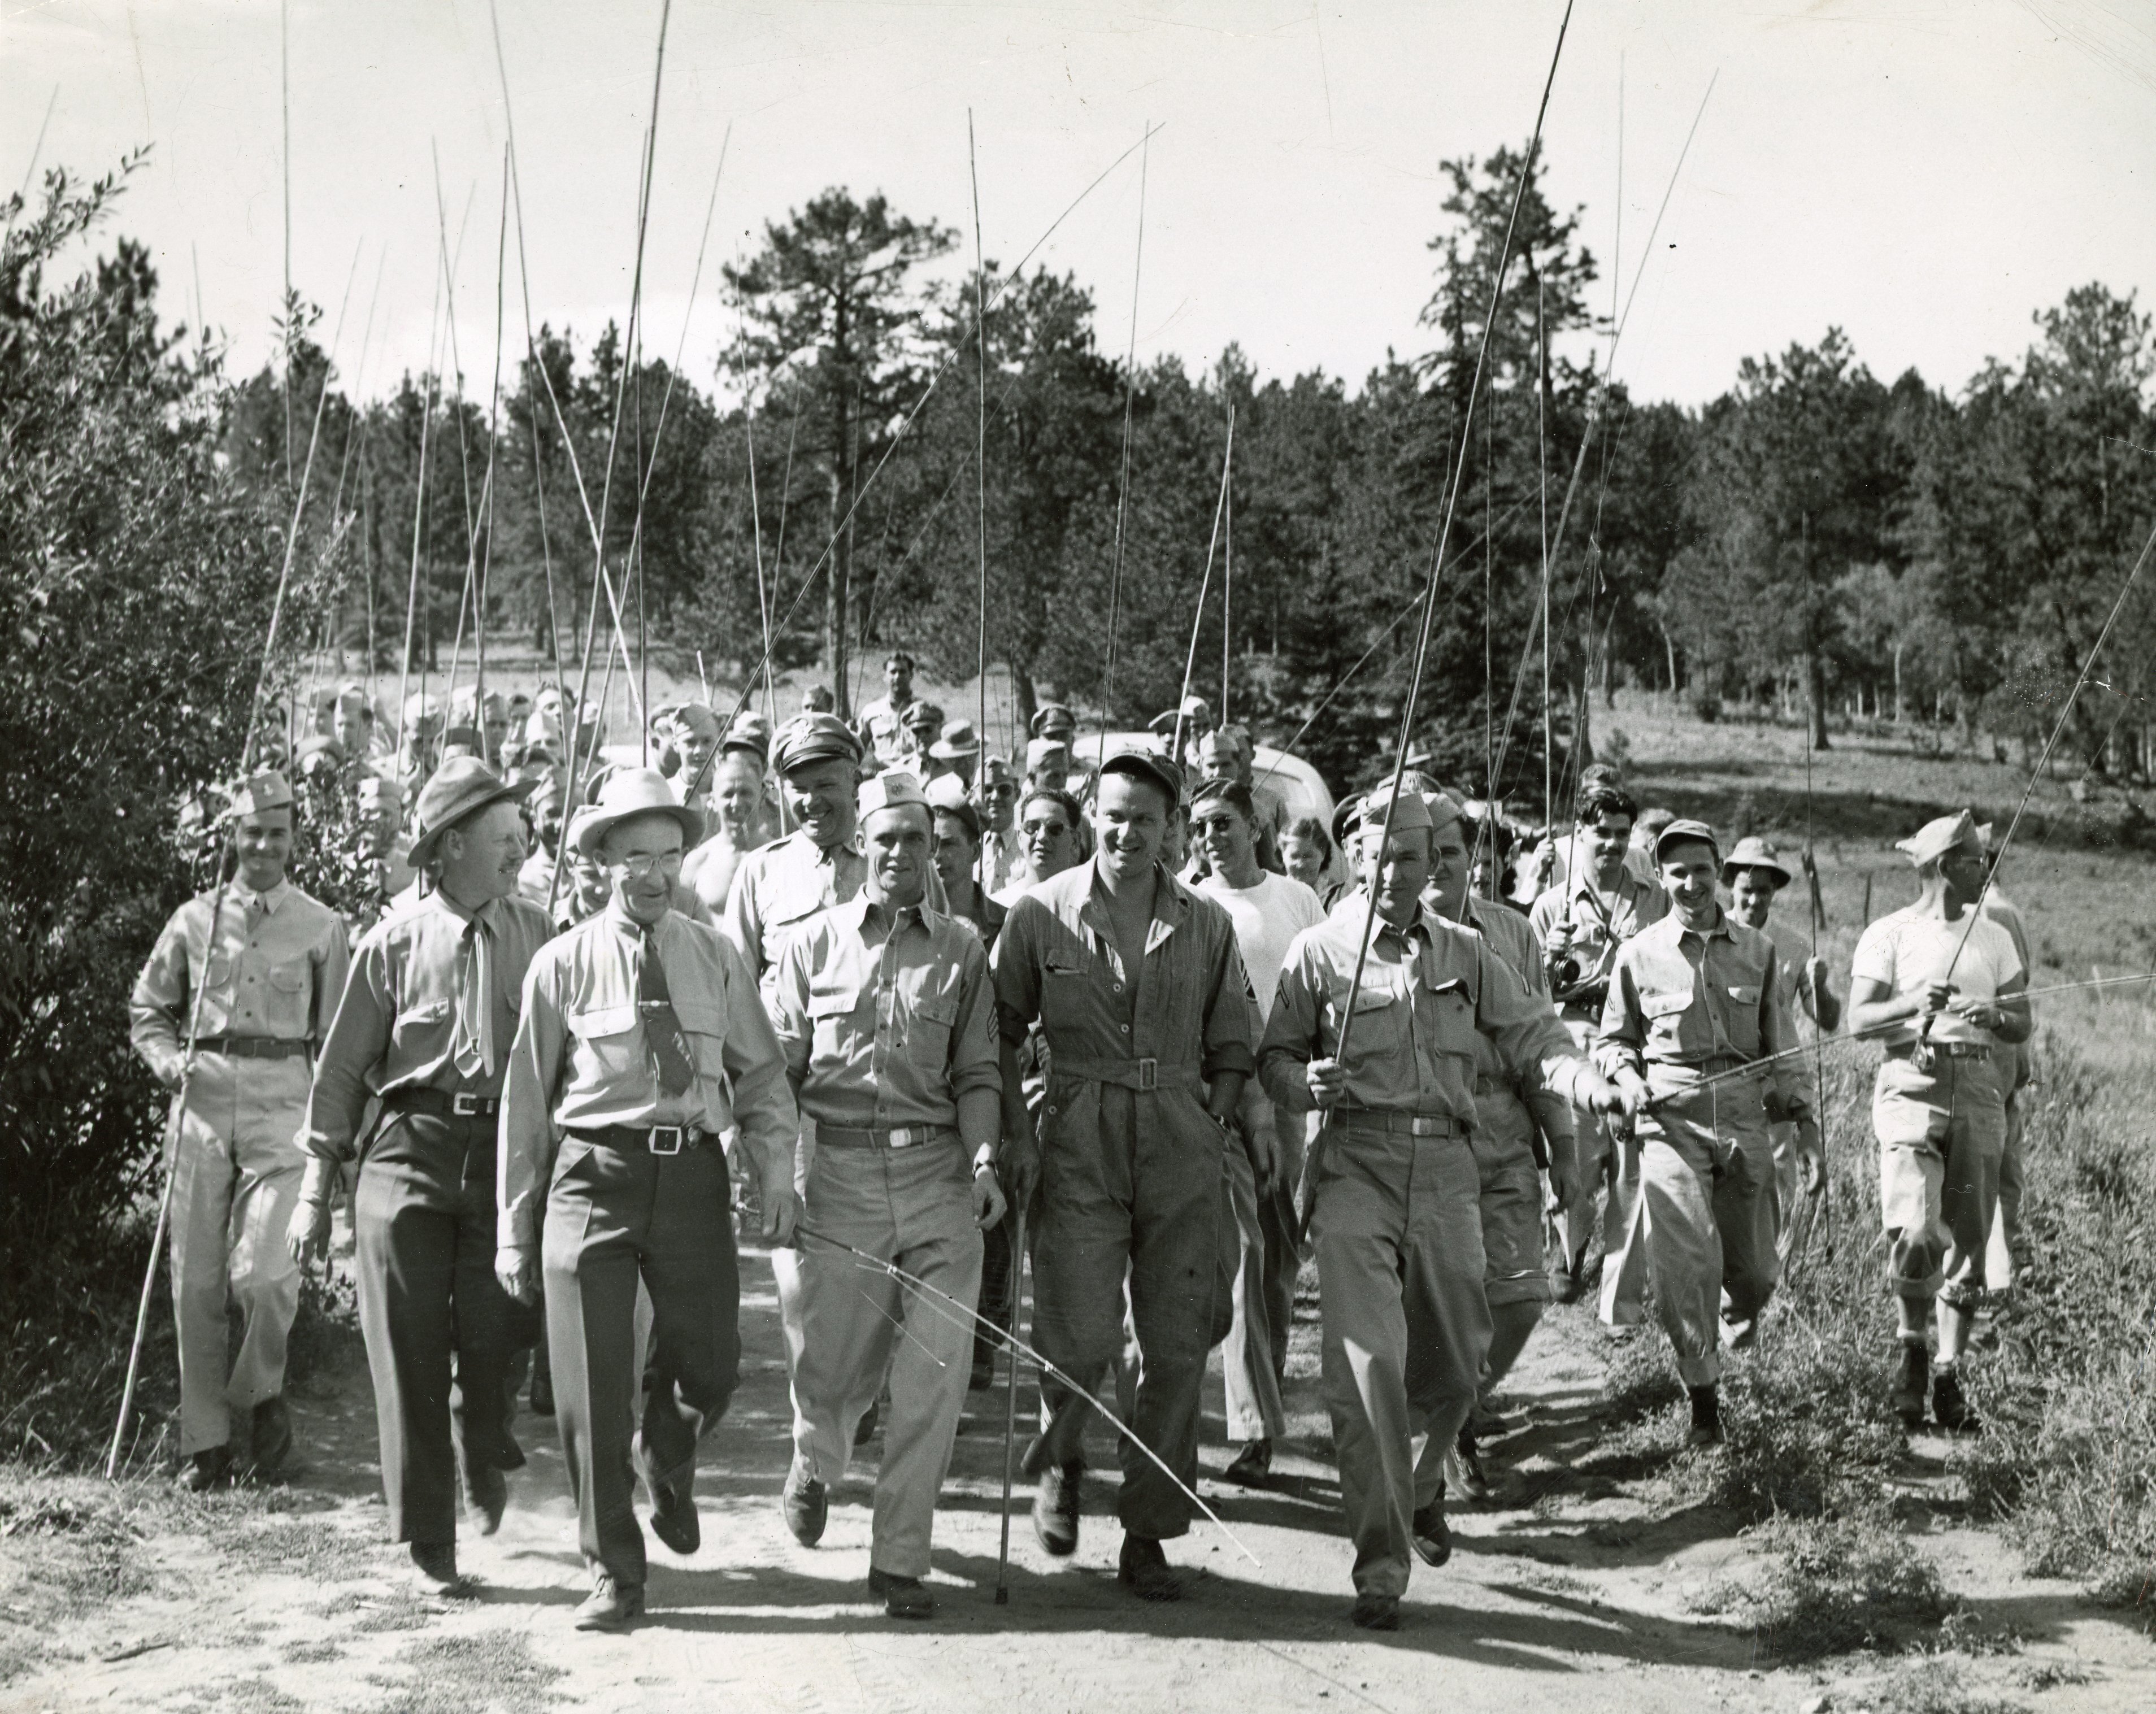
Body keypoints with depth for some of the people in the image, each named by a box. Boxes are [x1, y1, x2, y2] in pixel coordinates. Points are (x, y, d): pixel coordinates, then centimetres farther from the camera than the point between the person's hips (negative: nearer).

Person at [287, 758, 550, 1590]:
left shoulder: (536, 935, 5)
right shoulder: (393, 943, 1)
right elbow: (342, 1069, 6)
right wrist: (317, 1186, 5)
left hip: (505, 1150, 1)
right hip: (407, 1148, -1)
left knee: (492, 1339, 0)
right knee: (411, 1350, 1)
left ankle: (483, 1476, 33)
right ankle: (428, 1541, 12)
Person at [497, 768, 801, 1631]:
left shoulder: (717, 957, 6)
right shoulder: (564, 963, 1)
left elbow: (762, 1074, 10)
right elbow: (526, 1098, 4)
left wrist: (776, 1173, -5)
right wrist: (515, 1229, 5)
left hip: (692, 1173, 2)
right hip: (594, 1172, -2)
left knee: (709, 1364, 7)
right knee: (590, 1388, 0)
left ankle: (666, 1463, 43)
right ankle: (613, 1573, 16)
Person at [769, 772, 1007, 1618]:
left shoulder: (962, 950, 9)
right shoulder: (814, 943, 7)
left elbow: (976, 1073, 8)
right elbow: (779, 1067, 6)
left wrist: (983, 1159, -7)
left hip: (938, 1172, 1)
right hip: (840, 1171, -1)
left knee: (937, 1373, -4)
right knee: (831, 1364, 5)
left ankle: (899, 1559, 9)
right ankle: (812, 1471, 42)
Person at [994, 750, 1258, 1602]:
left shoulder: (1207, 925, 7)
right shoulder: (1043, 913, 2)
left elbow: (1232, 1047, 15)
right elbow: (1000, 1030, 7)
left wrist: (1215, 1126, 1)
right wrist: (1017, 1134, -1)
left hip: (1184, 1153, 2)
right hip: (1079, 1150, -2)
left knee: (1176, 1349, 2)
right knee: (1082, 1338, -10)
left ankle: (1147, 1534, 15)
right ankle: (1059, 1461, 23)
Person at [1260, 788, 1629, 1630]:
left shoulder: (1466, 952, 12)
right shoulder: (1319, 951, 3)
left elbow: (1531, 1034, 7)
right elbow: (1275, 1055, 8)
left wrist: (1590, 1084, -12)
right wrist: (1303, 1082, -15)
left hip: (1447, 1172, 3)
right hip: (1356, 1171, -3)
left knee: (1456, 1364, 11)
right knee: (1367, 1366, -11)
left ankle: (1421, 1486, 43)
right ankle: (1381, 1566, -5)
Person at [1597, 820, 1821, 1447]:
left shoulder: (1757, 951, 9)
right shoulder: (1638, 954, 3)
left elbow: (1783, 1047, 13)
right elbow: (1613, 1040, 12)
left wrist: (1805, 1124, 8)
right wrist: (1630, 1082, -7)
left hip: (1745, 1118, 2)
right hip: (1670, 1119, -2)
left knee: (1755, 1270, 6)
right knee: (1685, 1262, -12)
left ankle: (1736, 1325, 39)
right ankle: (1703, 1394, 0)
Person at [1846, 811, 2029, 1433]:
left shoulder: (1994, 938, 15)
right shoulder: (1888, 934, 2)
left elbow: (2022, 1028, 12)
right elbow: (1858, 1020, -6)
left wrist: (1994, 1016, -10)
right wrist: (1912, 1003, -23)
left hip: (1977, 1090, 4)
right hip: (1911, 1085, -4)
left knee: (1968, 1244, 4)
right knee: (1915, 1235, -17)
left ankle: (1947, 1375, 14)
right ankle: (1912, 1351, 5)